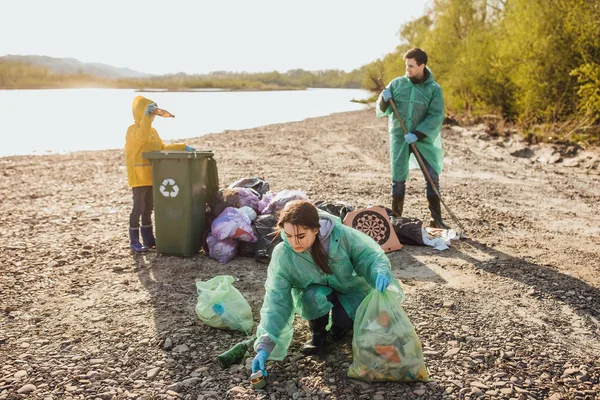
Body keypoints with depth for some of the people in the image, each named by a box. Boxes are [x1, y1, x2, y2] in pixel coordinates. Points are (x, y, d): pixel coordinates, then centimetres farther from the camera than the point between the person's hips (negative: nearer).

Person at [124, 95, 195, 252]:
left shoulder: (152, 130, 15)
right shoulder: (133, 130, -11)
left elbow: (162, 148, 20)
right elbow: (142, 137, -34)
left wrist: (182, 147, 13)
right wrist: (146, 117, -41)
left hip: (151, 176, 8)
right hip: (138, 176, -8)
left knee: (148, 208, 14)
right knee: (138, 207, -5)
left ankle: (148, 239, 23)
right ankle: (134, 241, 3)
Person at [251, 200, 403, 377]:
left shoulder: (341, 235, -28)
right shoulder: (282, 254, -26)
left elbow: (369, 255, -19)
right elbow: (276, 301, -26)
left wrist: (381, 273, -44)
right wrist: (265, 346, -34)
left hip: (350, 291, 0)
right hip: (315, 294, 0)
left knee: (344, 321, -29)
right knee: (315, 296, -34)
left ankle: (339, 325, 10)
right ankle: (318, 332, -1)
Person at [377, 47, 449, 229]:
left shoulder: (434, 88, -3)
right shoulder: (397, 83, 2)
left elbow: (436, 117, -10)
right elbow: (383, 110, 6)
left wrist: (417, 135, -20)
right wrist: (385, 100, -16)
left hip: (424, 139, -1)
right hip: (399, 138, 1)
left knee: (433, 178, 1)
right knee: (398, 179, 5)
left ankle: (436, 219, 12)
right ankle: (396, 218, 15)